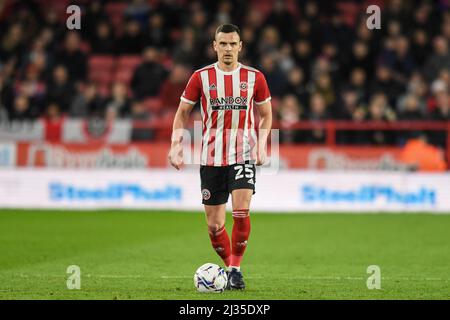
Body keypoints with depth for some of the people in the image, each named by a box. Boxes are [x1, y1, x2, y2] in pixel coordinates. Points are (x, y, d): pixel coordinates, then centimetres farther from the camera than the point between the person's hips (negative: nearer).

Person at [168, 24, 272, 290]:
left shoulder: (254, 77, 2)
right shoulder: (201, 77, 1)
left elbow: (266, 115, 13)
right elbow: (183, 112, 9)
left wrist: (261, 144, -3)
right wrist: (176, 145, -3)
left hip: (244, 155, -1)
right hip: (211, 158, 1)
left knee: (241, 213, -21)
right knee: (214, 225, 2)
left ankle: (235, 269, -6)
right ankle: (232, 267, 23)